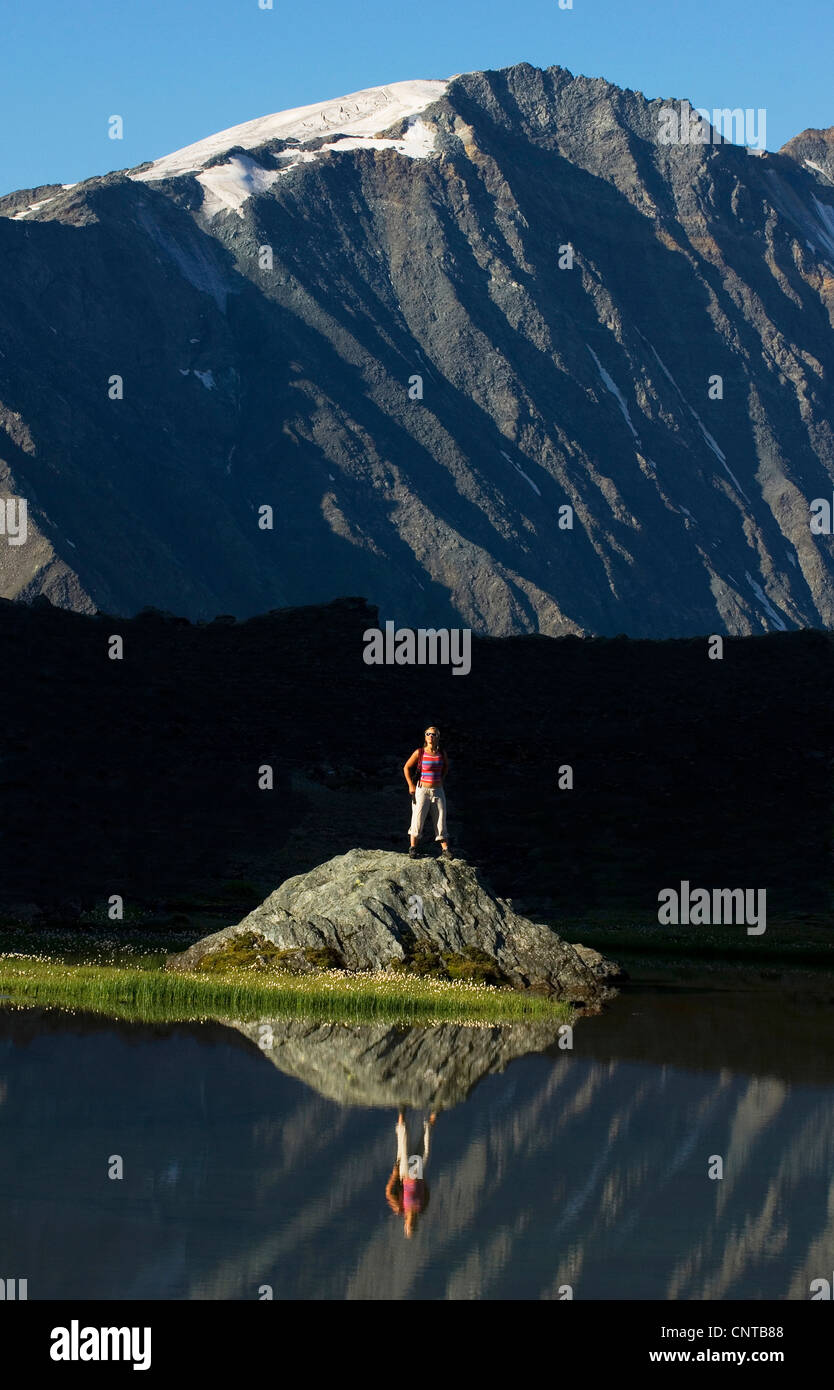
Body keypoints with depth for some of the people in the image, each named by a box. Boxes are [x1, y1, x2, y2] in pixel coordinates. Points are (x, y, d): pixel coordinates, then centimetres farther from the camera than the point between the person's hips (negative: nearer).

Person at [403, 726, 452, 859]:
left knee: (441, 820, 4)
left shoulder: (441, 753, 2)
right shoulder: (419, 752, -8)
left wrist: (442, 780, 12)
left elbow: (446, 766, 22)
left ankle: (445, 850, 7)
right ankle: (412, 849, 7)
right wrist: (411, 785, -3)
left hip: (438, 791, 3)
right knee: (418, 820, -2)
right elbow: (407, 767, 0)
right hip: (422, 790, -3)